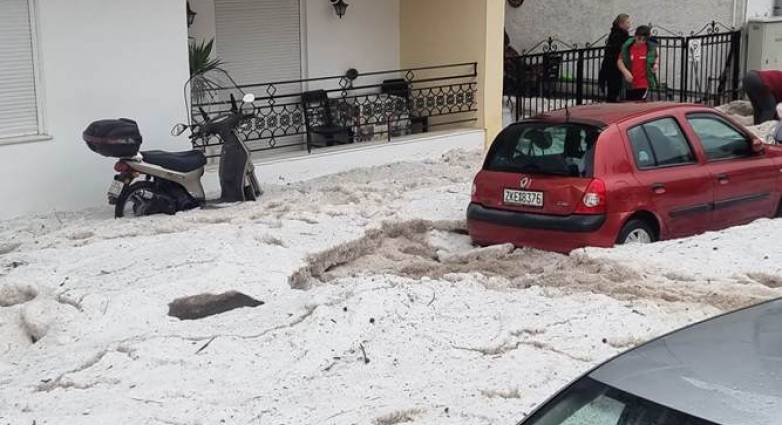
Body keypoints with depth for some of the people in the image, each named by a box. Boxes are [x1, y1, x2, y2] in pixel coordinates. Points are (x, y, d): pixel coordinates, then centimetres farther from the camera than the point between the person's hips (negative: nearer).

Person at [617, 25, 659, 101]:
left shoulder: (651, 47, -2)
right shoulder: (627, 46, -3)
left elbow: (656, 57, 18)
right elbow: (620, 61, 4)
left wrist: (656, 64, -4)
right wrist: (625, 71, -11)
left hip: (644, 84, -2)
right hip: (630, 84, 2)